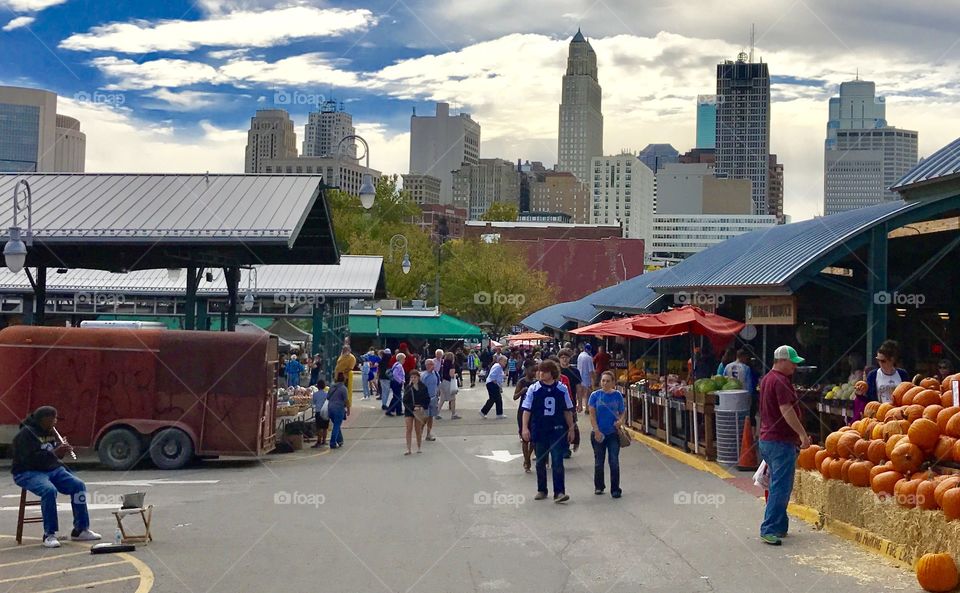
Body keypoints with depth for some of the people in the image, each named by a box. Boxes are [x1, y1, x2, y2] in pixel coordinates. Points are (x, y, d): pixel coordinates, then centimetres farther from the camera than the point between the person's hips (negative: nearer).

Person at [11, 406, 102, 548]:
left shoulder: (52, 432, 12)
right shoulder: (26, 434, -13)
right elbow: (30, 458, -24)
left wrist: (62, 449, -5)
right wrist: (54, 453, -31)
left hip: (53, 470, 8)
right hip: (28, 473, -8)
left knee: (79, 485, -12)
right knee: (49, 490, -36)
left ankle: (81, 530, -5)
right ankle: (49, 535, -26)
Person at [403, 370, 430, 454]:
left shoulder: (423, 387, -1)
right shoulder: (408, 388, -3)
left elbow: (427, 399, 2)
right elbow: (405, 401, -6)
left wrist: (422, 407, -12)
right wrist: (413, 407, -17)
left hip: (419, 411, 0)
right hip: (409, 410, 0)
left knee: (418, 430, 6)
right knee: (409, 429, -4)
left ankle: (418, 448, 19)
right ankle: (408, 449, -3)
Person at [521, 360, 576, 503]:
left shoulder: (562, 389, 1)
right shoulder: (533, 389, -1)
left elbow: (568, 411, 9)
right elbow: (527, 410, -1)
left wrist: (571, 428, 9)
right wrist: (525, 428, -9)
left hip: (557, 431, -1)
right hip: (538, 431, 1)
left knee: (557, 462, -7)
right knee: (540, 462, 12)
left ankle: (559, 492, -5)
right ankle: (541, 490, 24)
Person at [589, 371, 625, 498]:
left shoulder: (617, 395, -1)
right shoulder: (595, 395, -4)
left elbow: (622, 412, 6)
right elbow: (592, 414, -4)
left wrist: (620, 420, -16)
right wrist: (597, 431, -12)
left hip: (613, 433, 0)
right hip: (598, 434, 0)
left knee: (614, 462, -3)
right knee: (599, 462, 11)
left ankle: (615, 489, 4)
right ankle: (598, 487, 28)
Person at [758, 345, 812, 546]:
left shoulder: (767, 379, 17)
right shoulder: (780, 381, -15)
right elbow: (786, 410, -23)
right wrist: (802, 434, -21)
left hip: (767, 438, 10)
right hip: (781, 441, -10)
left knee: (777, 486, 15)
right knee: (781, 488, -10)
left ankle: (779, 526, 20)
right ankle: (769, 529, -12)